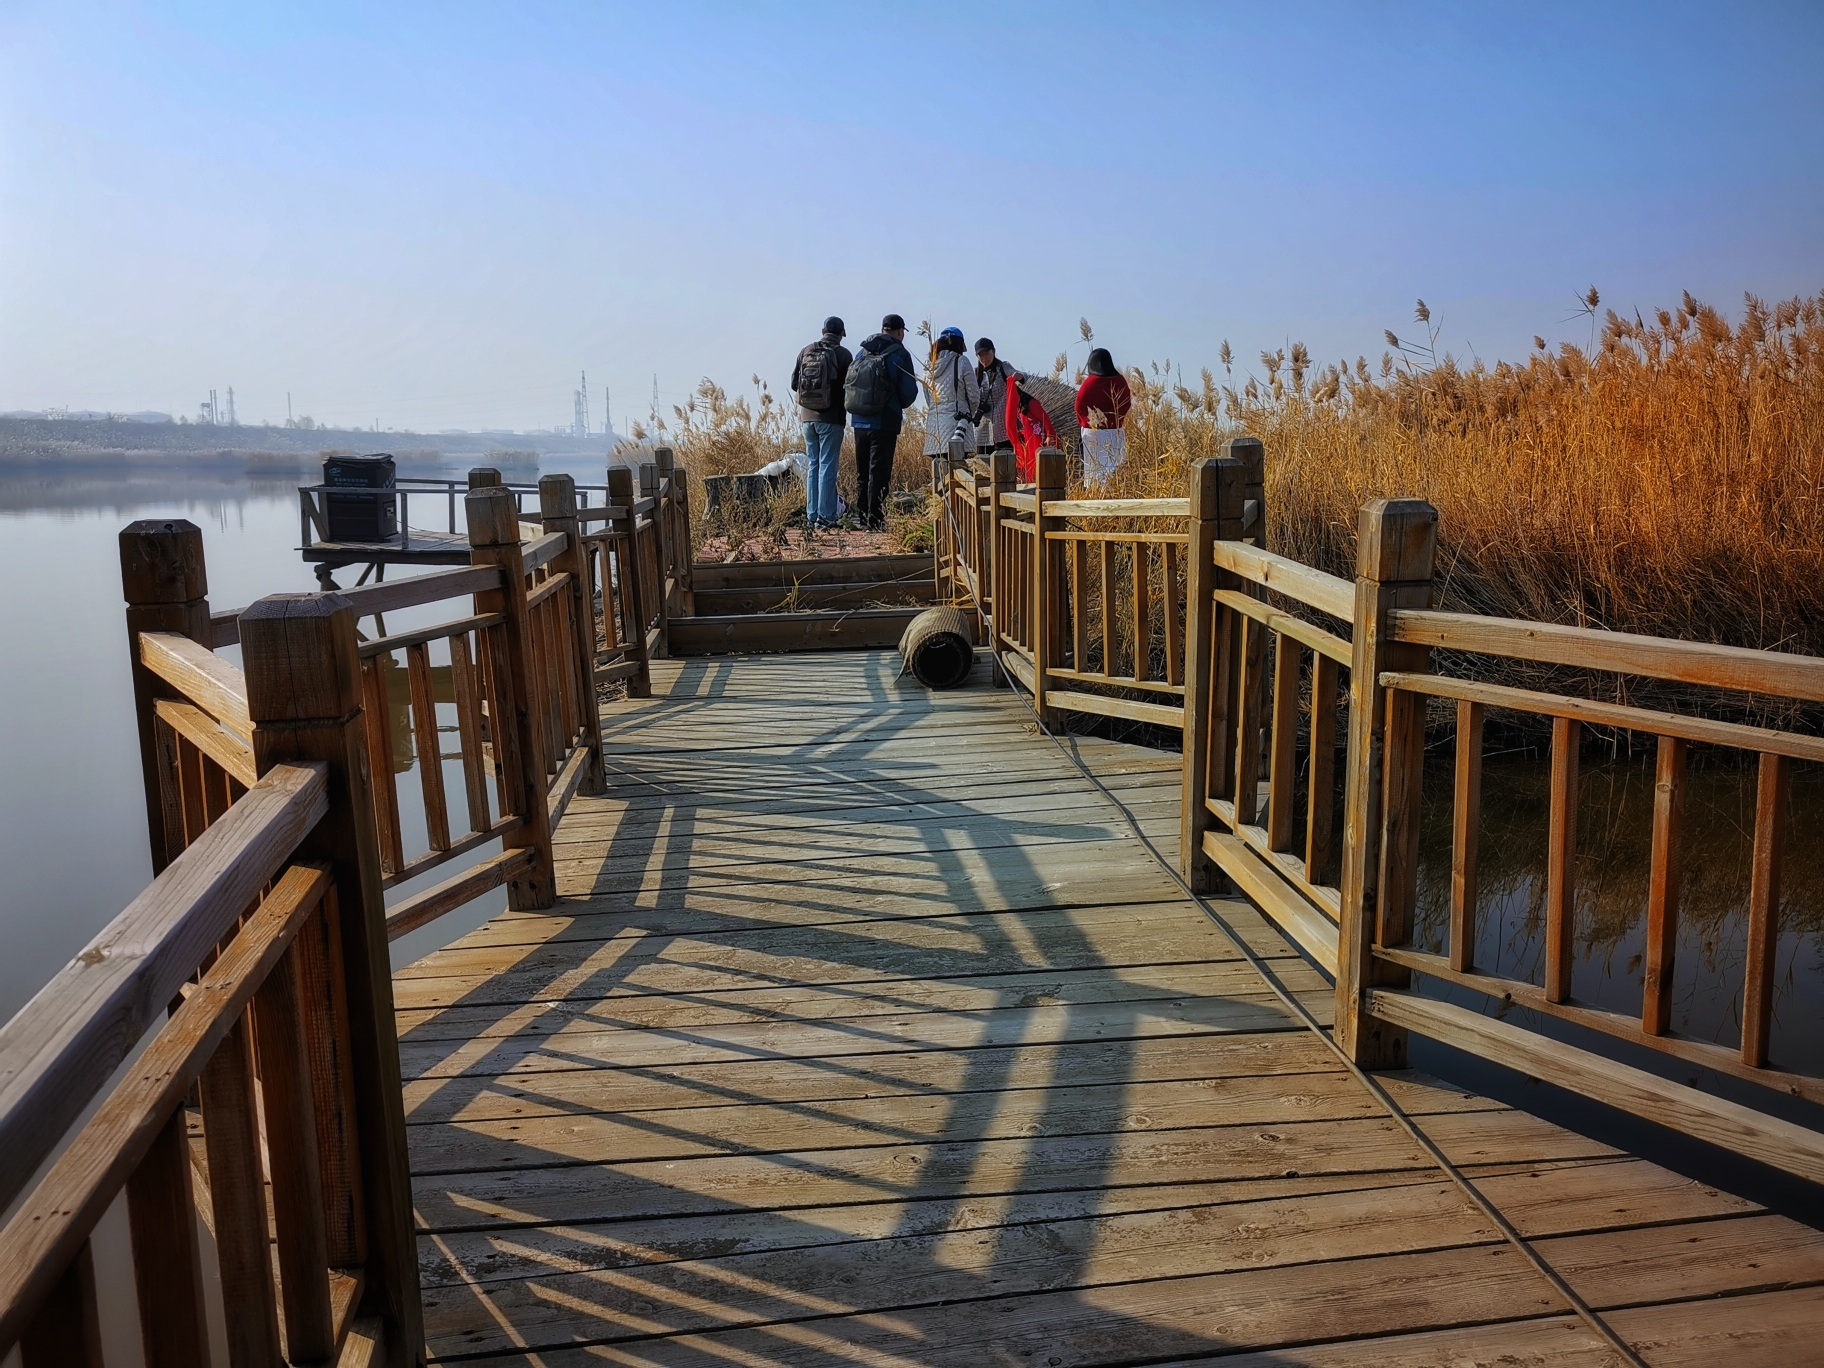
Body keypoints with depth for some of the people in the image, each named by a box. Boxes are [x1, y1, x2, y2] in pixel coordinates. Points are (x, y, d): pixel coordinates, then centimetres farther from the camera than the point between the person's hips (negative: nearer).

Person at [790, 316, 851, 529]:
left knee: (812, 465, 11)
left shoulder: (805, 352, 4)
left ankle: (812, 515, 10)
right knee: (827, 466, -2)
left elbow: (794, 384, 6)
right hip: (832, 418, -4)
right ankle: (825, 517, -4)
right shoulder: (843, 355, -8)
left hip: (808, 416, 4)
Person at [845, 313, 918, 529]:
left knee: (862, 472, 14)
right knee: (879, 473, -2)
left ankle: (862, 517, 18)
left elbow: (849, 385, 12)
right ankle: (875, 520, -2)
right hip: (885, 423, -5)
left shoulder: (862, 352, 9)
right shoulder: (900, 355, -6)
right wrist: (900, 406, 14)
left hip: (860, 422, 5)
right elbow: (909, 392, -7)